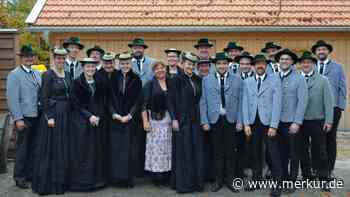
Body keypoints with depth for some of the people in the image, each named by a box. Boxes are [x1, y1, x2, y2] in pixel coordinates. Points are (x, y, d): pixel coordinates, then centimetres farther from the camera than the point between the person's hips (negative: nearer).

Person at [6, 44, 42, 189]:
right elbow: (12, 99, -11)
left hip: (37, 116, 6)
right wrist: (18, 119, -15)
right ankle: (19, 177, 17)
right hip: (24, 117, -6)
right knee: (22, 148, 4)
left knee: (33, 147, 13)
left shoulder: (37, 73, 13)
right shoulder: (14, 75, -6)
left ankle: (30, 174, 26)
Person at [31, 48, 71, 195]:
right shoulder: (48, 74, -9)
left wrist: (69, 113, 11)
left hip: (65, 114, 7)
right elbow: (44, 97, -13)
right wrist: (49, 117, -17)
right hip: (52, 113, -7)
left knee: (63, 148, 12)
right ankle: (48, 183, 12)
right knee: (51, 148, 0)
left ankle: (61, 181, 24)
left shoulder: (67, 75, 11)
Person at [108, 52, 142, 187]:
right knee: (115, 148, 1)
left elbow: (138, 100, 0)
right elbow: (109, 98, 4)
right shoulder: (113, 78, 5)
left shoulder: (136, 79, 2)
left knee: (128, 148, 1)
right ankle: (115, 178, 11)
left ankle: (128, 178, 10)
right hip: (115, 118, 1)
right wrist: (114, 114, -8)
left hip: (130, 118, -1)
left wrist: (129, 115, -10)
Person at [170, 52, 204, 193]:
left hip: (195, 119, 5)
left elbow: (199, 99, 13)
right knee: (183, 151, 1)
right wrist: (175, 119, -14)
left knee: (196, 151, 9)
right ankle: (182, 183, 12)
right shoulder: (177, 80, -5)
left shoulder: (198, 80, 10)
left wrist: (201, 117, 7)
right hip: (182, 119, -5)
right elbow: (174, 101, -9)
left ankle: (197, 181, 19)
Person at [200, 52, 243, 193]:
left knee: (230, 151, 8)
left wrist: (240, 121, -3)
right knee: (217, 152, 8)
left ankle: (230, 180, 21)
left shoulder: (237, 80, 3)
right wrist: (204, 121, -3)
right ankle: (218, 180, 20)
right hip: (214, 120, 0)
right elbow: (203, 102, 2)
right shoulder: (206, 80, 4)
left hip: (231, 119, 0)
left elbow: (240, 102, 2)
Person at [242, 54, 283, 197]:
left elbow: (277, 103, -6)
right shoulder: (247, 82, 10)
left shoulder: (275, 80, 0)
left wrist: (273, 126, -13)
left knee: (274, 154, 0)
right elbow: (245, 103, 6)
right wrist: (246, 124, -3)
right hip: (253, 122, 3)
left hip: (268, 122, -3)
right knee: (256, 153, 11)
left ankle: (277, 184, 10)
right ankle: (256, 180, 24)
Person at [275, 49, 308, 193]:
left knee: (294, 154, 7)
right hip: (278, 122, 3)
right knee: (282, 153, 12)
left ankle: (292, 182, 19)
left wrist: (297, 122, -16)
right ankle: (284, 179, 26)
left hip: (293, 122, -3)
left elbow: (302, 101, -10)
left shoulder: (299, 78, -5)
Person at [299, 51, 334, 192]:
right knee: (303, 151, 10)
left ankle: (324, 179, 15)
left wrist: (328, 120, -8)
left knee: (320, 151, 5)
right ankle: (306, 178, 23)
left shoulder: (323, 80, 3)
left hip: (317, 121, -1)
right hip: (300, 121, 1)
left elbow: (328, 101, -1)